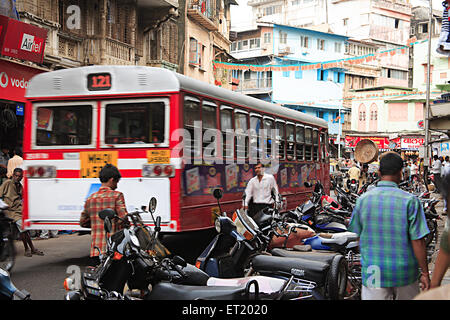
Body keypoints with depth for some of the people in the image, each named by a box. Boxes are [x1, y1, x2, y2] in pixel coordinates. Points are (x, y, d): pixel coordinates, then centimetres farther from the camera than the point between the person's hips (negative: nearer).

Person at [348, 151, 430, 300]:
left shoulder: (362, 200, -2)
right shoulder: (410, 201, -11)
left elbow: (356, 236, 7)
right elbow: (417, 241, -11)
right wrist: (425, 273, -2)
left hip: (373, 275, 1)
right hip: (405, 273, -1)